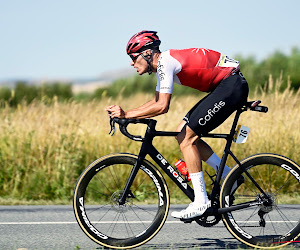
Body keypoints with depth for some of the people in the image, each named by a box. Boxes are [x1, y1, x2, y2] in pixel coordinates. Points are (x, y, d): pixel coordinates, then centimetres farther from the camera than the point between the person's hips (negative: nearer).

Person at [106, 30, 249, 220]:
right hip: (225, 88, 10)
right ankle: (229, 176, 13)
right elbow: (157, 102, 21)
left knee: (186, 137, -11)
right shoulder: (163, 64, 13)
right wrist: (123, 112, 11)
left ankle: (201, 202, -10)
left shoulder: (165, 62, -17)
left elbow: (162, 107, -24)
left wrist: (126, 115, -19)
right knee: (183, 133, 9)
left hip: (233, 86, -10)